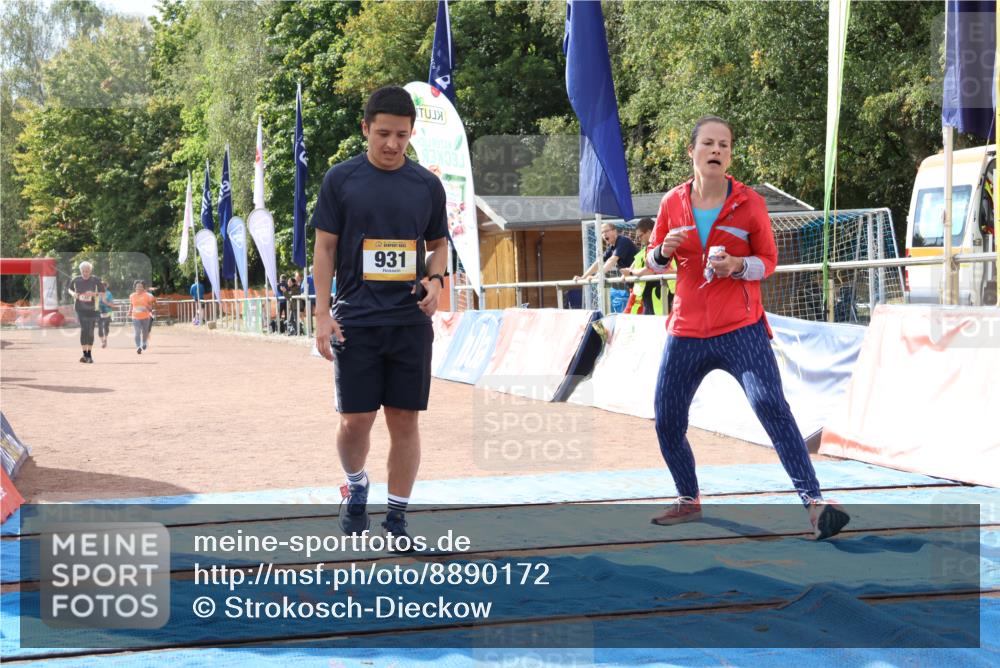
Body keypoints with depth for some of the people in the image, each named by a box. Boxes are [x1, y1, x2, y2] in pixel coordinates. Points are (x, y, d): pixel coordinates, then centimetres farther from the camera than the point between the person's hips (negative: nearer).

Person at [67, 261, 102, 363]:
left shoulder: (95, 280, -4)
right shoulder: (76, 280, 0)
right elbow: (69, 288, 16)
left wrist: (94, 294, -19)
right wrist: (72, 293, -6)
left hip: (92, 308, 0)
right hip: (80, 308, 0)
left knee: (90, 331, 4)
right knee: (83, 329, -12)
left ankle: (89, 355, 14)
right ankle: (84, 354, -12)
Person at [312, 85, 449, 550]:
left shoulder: (427, 184, 6)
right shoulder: (341, 179, 0)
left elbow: (438, 245, 16)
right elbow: (325, 248, 1)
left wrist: (435, 280, -5)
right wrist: (322, 313, -6)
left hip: (411, 321, 2)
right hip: (356, 320, -1)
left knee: (404, 421, 3)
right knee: (355, 420, 0)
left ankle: (397, 516, 15)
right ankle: (356, 488, 29)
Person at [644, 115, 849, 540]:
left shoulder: (749, 203, -3)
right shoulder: (673, 202, 4)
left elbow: (768, 260, 3)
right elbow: (653, 259, 14)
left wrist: (737, 266, -18)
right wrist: (663, 251, -10)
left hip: (741, 329, -3)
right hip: (686, 330, 4)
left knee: (771, 407, -20)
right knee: (666, 421, 7)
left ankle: (814, 503, -20)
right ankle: (688, 501, 31)